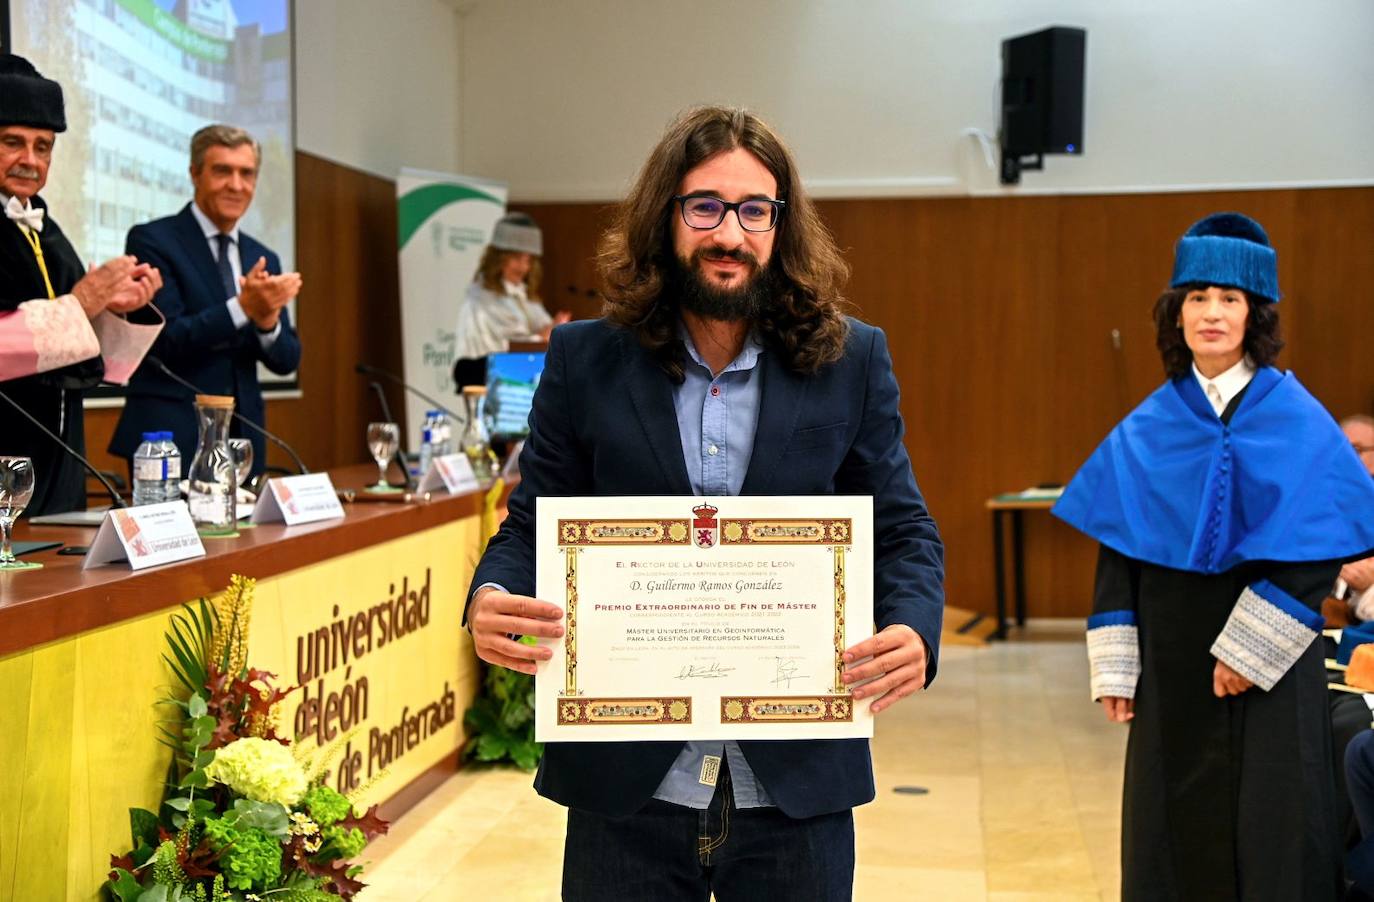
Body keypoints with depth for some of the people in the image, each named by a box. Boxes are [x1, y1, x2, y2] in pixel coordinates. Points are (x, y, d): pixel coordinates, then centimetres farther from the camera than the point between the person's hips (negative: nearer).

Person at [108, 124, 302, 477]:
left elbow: (286, 360, 9)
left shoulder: (263, 259, 13)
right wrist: (243, 307, -23)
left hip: (243, 439, 5)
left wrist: (267, 322, -13)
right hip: (170, 438, -5)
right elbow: (166, 340, -13)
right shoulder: (151, 240, -3)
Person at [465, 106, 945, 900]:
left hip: (798, 780, 0)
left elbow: (903, 532, 5)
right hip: (626, 779, 0)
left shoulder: (851, 361, 2)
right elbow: (533, 527, 5)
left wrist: (912, 629, -16)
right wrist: (492, 600, -18)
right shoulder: (585, 360, 2)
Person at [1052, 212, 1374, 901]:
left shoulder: (1296, 420, -5)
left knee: (1269, 832, 2)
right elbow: (1115, 547, 4)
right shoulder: (1148, 429, 4)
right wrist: (1113, 664, -2)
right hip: (1171, 662, 3)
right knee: (1177, 821, 8)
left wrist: (1252, 648, -15)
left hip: (1265, 665, -3)